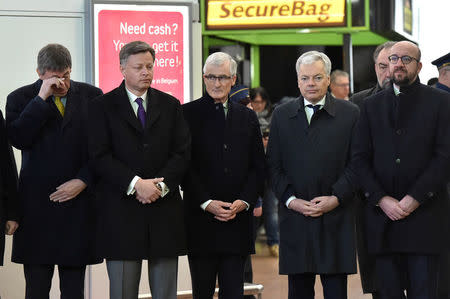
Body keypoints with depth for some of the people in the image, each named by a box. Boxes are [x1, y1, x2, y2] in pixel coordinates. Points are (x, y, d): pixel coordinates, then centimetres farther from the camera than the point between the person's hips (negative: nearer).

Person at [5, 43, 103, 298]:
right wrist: (41, 98, -15)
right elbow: (18, 139, -13)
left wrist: (82, 180, -5)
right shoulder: (20, 98, 4)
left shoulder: (92, 96, 8)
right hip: (37, 205, -1)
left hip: (79, 203, 1)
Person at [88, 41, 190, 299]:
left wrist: (161, 185, -11)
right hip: (121, 212, -2)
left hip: (165, 210, 3)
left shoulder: (171, 105, 12)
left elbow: (182, 152, 4)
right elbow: (100, 156, -7)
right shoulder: (103, 106, 3)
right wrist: (135, 184, -16)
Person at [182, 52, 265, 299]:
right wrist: (206, 202, -12)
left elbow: (258, 166, 10)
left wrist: (244, 201, -5)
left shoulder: (247, 117, 13)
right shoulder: (188, 114, 2)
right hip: (201, 218, -2)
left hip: (237, 218, 3)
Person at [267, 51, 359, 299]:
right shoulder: (282, 116, 11)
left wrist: (336, 198, -11)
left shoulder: (349, 114, 5)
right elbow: (274, 166, 8)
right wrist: (291, 200, -6)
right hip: (295, 216, 2)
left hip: (335, 219, -2)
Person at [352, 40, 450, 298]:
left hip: (424, 215, -3)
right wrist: (381, 199, -6)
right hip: (383, 218, 3)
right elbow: (360, 158, 8)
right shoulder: (372, 105, 13)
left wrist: (414, 198, -11)